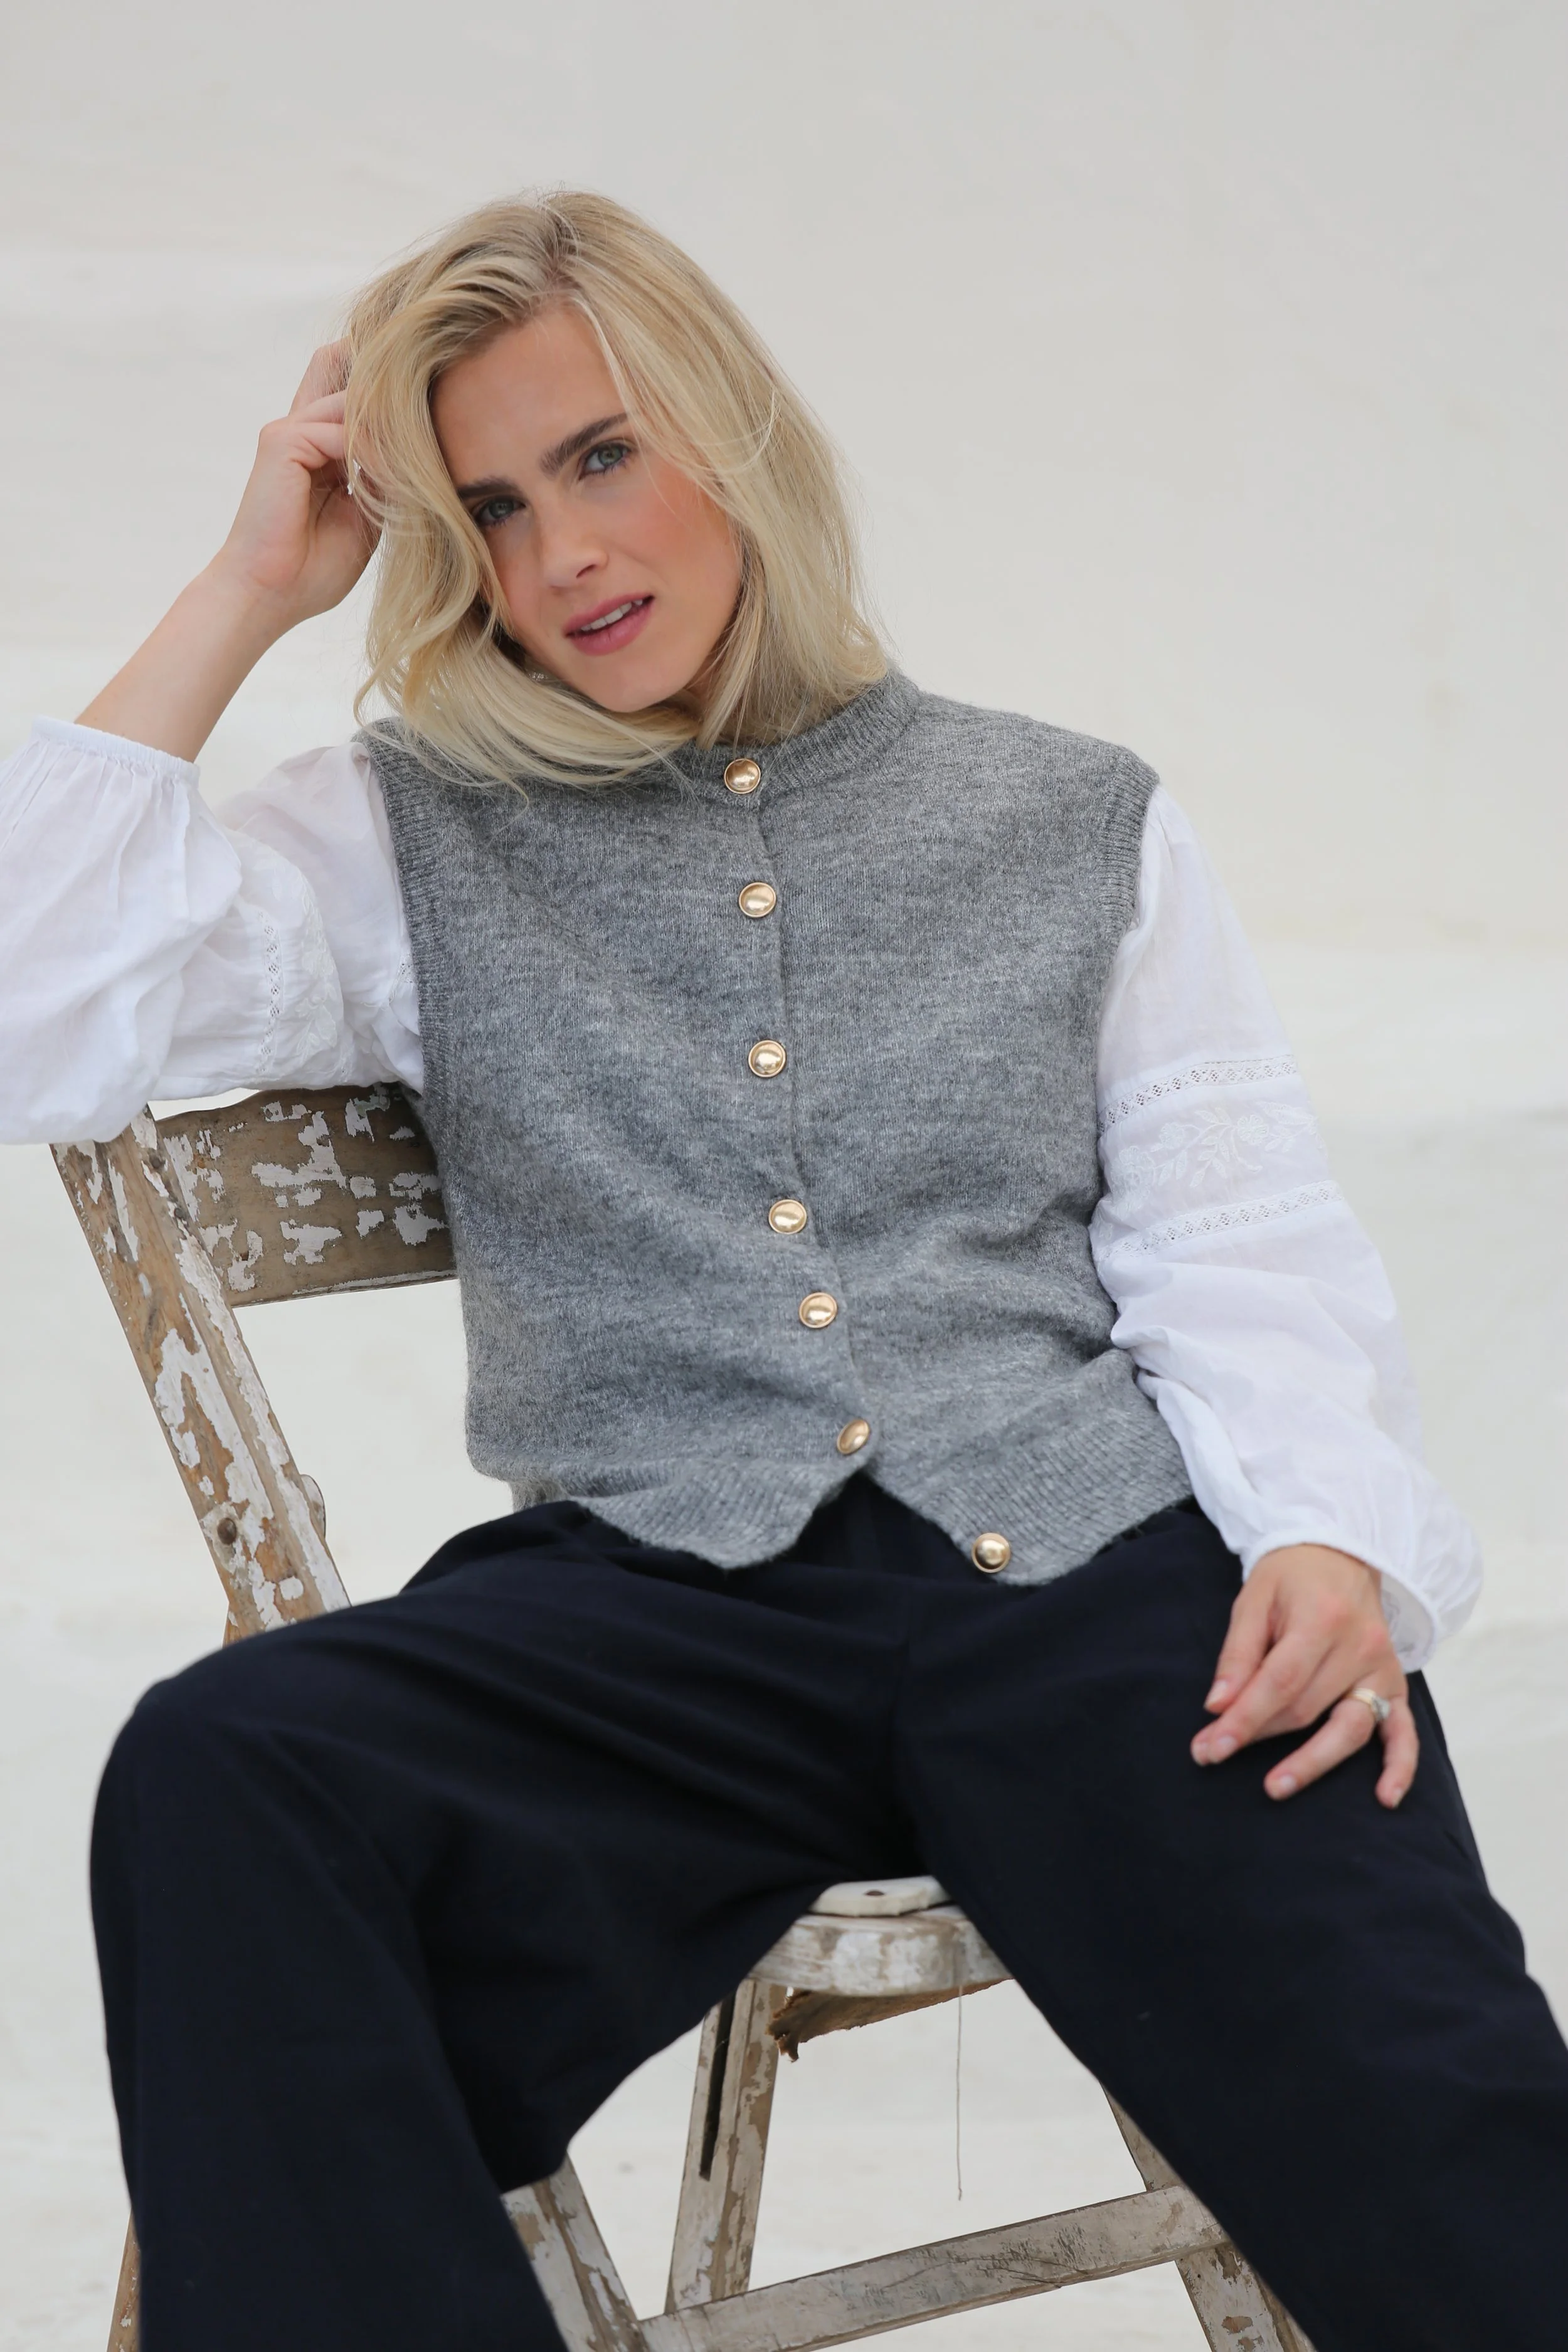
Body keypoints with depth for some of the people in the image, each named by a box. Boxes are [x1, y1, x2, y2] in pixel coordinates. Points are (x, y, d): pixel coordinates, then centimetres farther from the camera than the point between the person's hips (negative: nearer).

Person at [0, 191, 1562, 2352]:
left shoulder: (1077, 826, 19)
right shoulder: (417, 847, 17)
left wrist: (1332, 1539, -9)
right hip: (665, 1599, 1)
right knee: (225, 1779, -33)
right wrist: (247, 593, 8)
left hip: (1103, 1556, 0)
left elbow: (1244, 1257, 12)